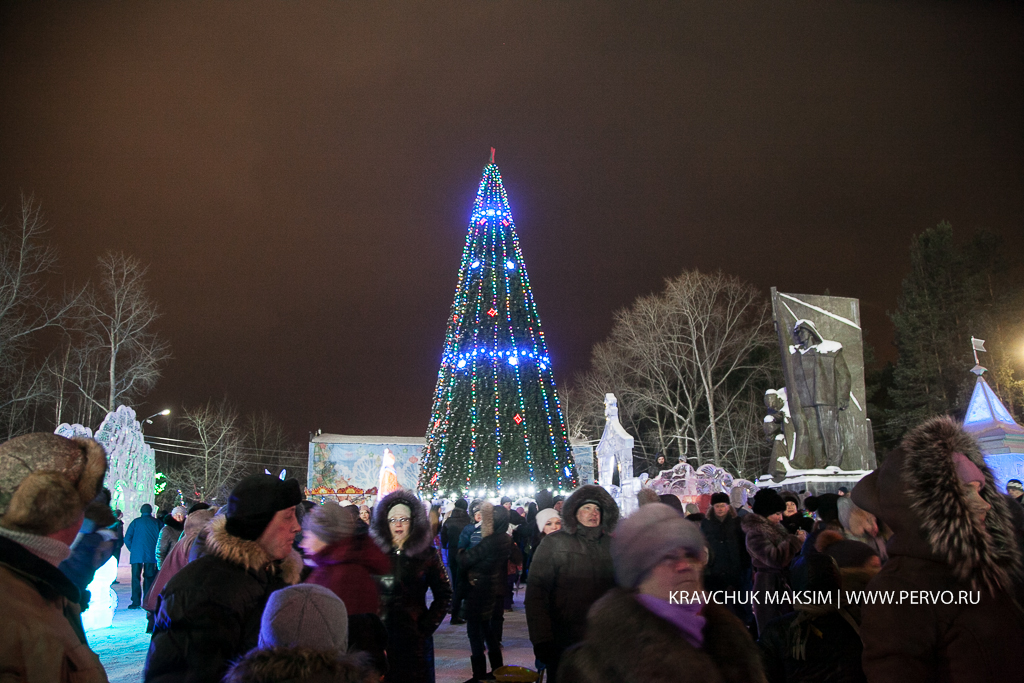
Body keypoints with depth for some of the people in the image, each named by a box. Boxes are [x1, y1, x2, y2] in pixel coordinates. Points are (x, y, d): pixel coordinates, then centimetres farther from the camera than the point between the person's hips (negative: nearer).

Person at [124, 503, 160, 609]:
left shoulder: (135, 522, 3)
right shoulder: (156, 522, 5)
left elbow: (127, 538, 0)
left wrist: (132, 549, 13)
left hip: (137, 554, -1)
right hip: (151, 555, 1)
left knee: (136, 577, 2)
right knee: (149, 578, 7)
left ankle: (136, 602, -5)